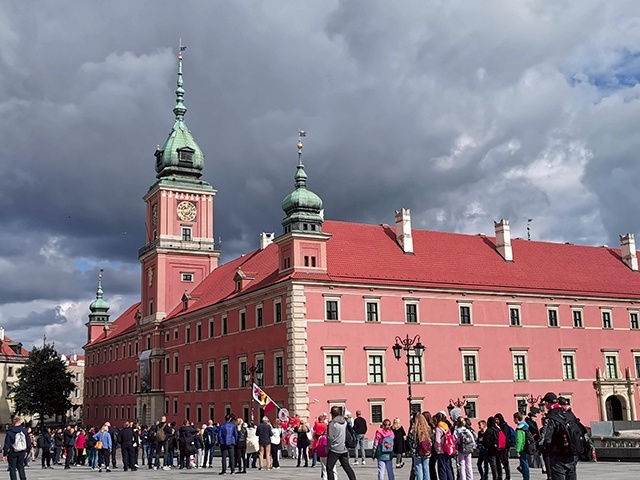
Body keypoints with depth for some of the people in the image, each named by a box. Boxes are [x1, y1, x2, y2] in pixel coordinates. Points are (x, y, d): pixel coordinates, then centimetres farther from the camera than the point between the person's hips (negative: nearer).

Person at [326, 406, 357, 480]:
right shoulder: (345, 422, 5)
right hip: (344, 449, 6)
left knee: (329, 468, 2)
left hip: (334, 449, -6)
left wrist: (328, 447, -1)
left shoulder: (332, 423, -14)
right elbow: (347, 435, 12)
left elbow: (330, 438, -14)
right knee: (346, 466, 16)